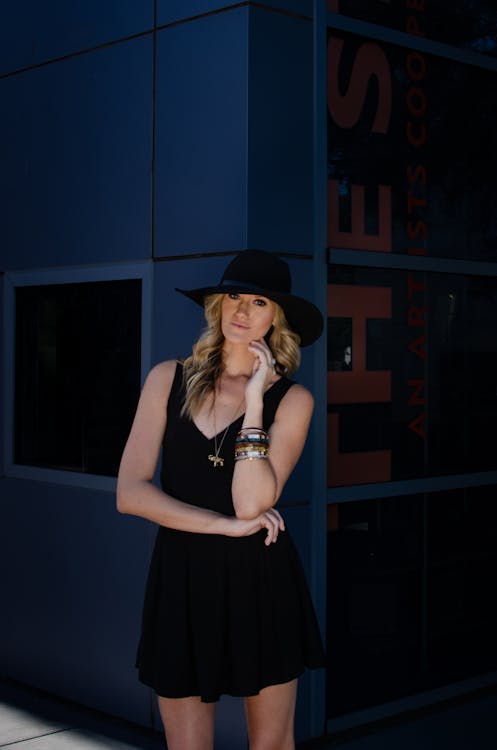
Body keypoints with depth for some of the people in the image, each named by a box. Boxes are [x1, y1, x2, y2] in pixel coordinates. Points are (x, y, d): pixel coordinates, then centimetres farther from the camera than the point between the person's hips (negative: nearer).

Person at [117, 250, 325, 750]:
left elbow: (250, 503, -16)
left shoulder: (292, 399, -3)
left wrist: (254, 403, -18)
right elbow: (130, 493, -7)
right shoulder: (169, 380, 1)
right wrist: (227, 525, -11)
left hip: (262, 583, -1)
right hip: (181, 581, 1)